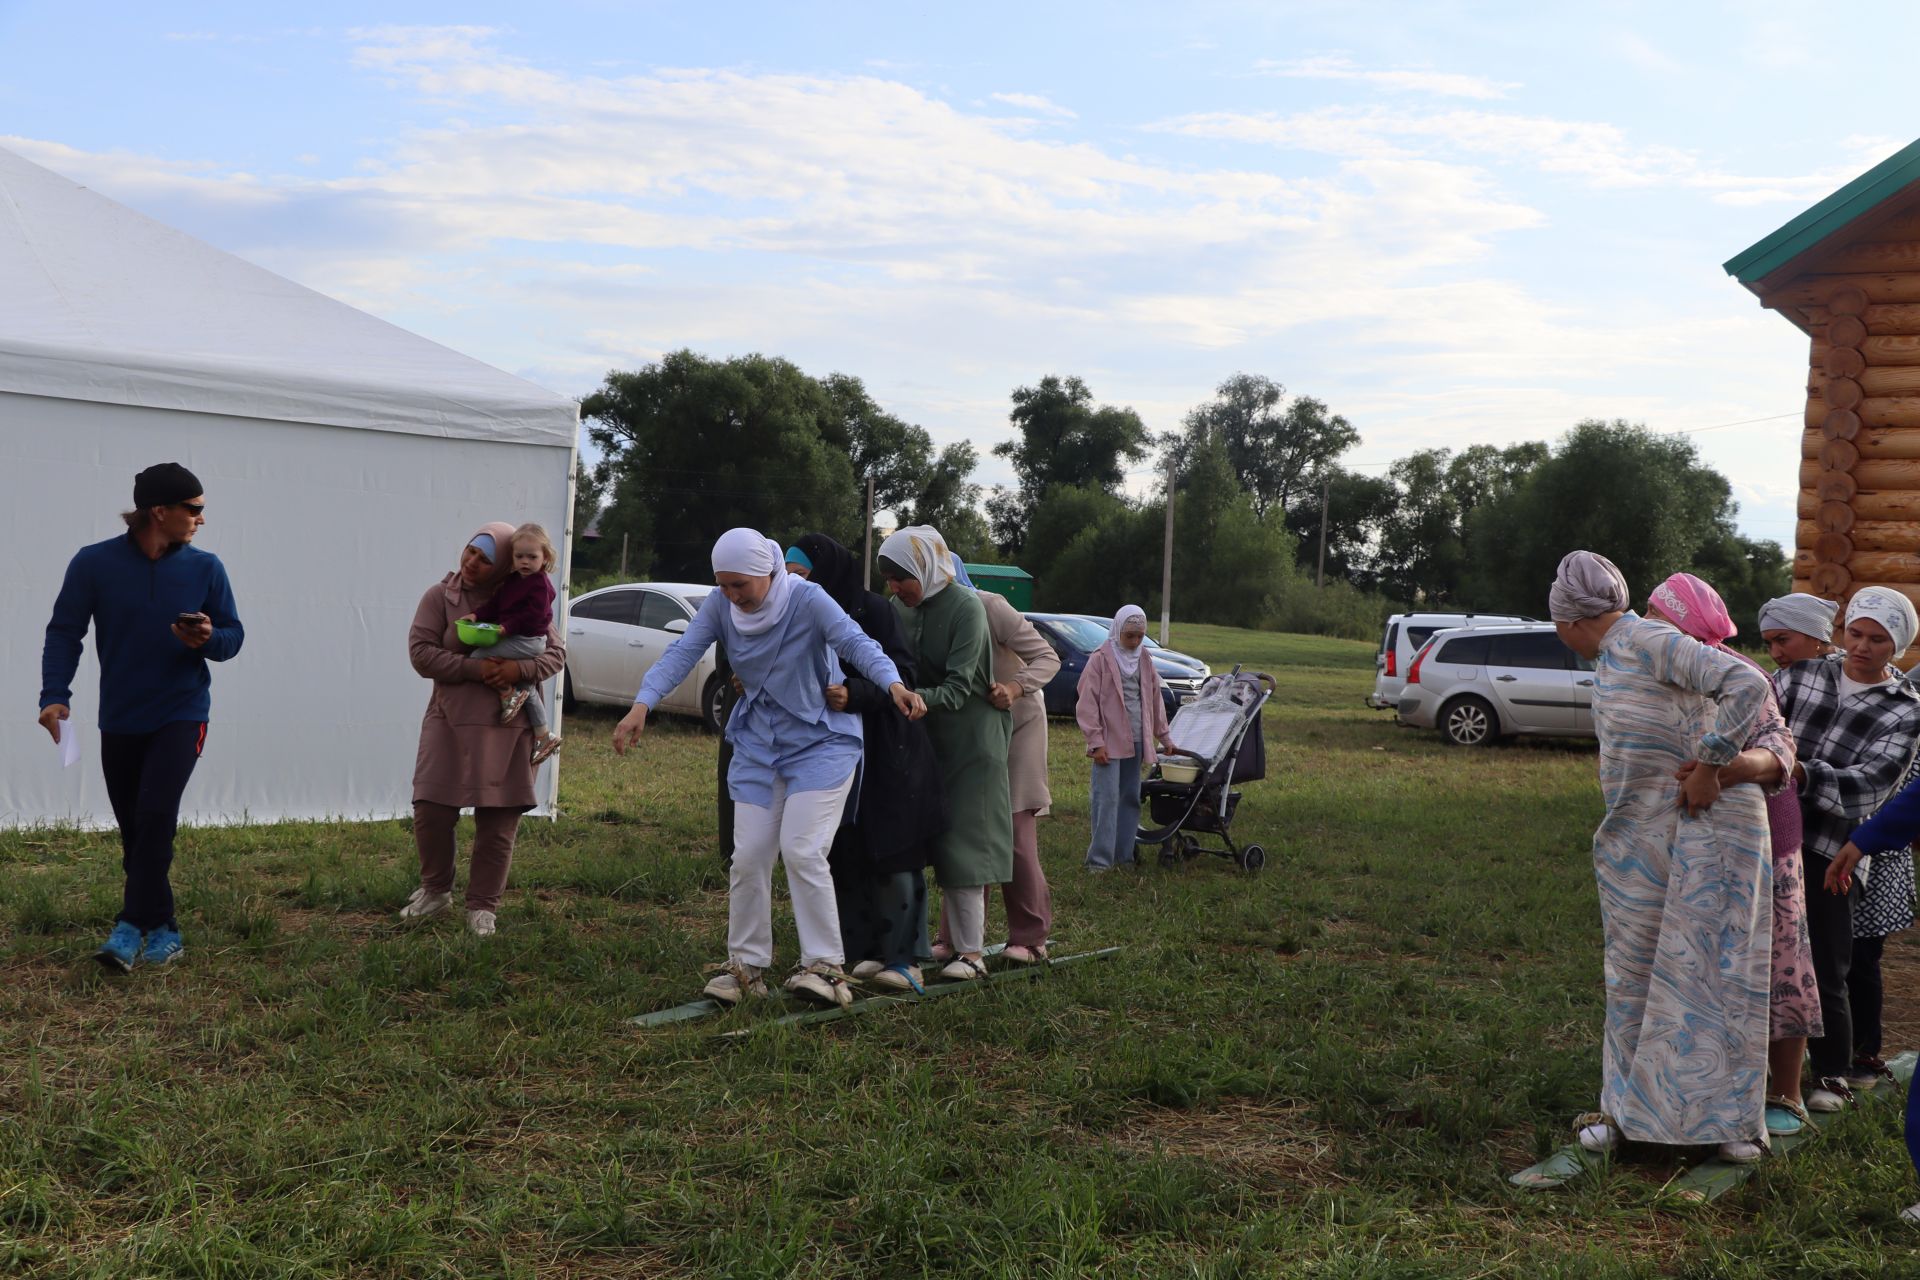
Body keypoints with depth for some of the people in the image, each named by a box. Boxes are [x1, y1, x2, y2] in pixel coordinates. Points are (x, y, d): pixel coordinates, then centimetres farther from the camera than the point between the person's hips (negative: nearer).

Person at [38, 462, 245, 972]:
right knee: (134, 829, 8)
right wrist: (55, 694, -18)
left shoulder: (205, 568, -3)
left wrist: (209, 639, -20)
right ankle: (162, 929, 21)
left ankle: (133, 927, -14)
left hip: (180, 715, -1)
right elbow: (64, 633, -5)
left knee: (155, 814, -18)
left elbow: (233, 634, 3)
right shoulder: (95, 563, -7)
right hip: (119, 719, 1)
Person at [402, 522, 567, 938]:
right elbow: (420, 651, -8)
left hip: (508, 727, 0)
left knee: (499, 819, 3)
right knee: (432, 811, -2)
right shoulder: (440, 596, -2)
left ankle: (483, 905, 16)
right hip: (451, 721, 0)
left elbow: (557, 652, 3)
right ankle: (435, 890, 23)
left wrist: (520, 669, -18)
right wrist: (475, 668, -22)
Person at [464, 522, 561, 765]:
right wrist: (476, 615, -2)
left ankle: (509, 695, -11)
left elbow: (534, 615, -20)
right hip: (515, 638, 9)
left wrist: (507, 628, -22)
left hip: (529, 641, -9)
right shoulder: (513, 580, 13)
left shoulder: (539, 583, -12)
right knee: (527, 690, 16)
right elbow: (495, 603, 12)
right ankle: (544, 736, 22)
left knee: (480, 656, -17)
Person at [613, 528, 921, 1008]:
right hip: (757, 744, 5)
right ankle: (746, 967, 16)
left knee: (802, 851, -16)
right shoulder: (719, 605, -6)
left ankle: (826, 967, -8)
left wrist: (893, 683, -49)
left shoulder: (806, 599, -19)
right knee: (748, 857, 3)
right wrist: (642, 705, -29)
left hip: (820, 741, -5)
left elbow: (855, 642, -30)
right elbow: (682, 653, -14)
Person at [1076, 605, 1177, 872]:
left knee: (1130, 798, 9)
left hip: (1135, 740, 6)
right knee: (1107, 798, -9)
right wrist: (1096, 741, -15)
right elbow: (1088, 703, -10)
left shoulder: (1144, 659, 12)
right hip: (1109, 742, -6)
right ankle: (1100, 859, -7)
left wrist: (1164, 737, 21)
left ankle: (1123, 855, 17)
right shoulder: (1101, 659, -7)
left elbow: (1154, 699, 20)